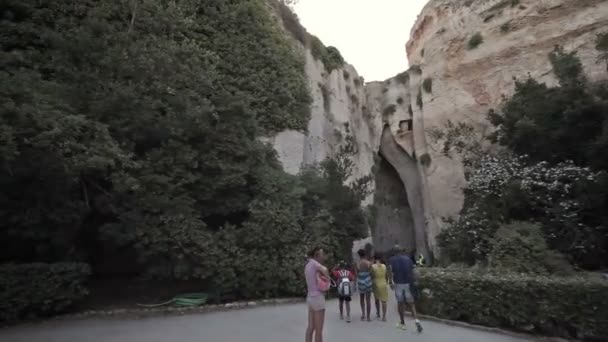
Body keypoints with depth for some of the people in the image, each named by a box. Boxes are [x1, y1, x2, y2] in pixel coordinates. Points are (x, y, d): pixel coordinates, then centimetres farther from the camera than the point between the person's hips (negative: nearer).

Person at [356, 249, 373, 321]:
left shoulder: (357, 264, -10)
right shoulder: (369, 263, -10)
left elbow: (356, 274, -6)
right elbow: (371, 273, -3)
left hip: (360, 283, 0)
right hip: (368, 282, 0)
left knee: (362, 299, 20)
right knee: (368, 300, 8)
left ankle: (363, 313, 12)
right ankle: (368, 317, 11)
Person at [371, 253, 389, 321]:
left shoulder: (373, 266, -11)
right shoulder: (384, 266, -1)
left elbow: (372, 276, -13)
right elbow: (387, 276, 7)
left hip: (376, 284, -1)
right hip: (384, 284, 1)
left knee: (377, 300, 18)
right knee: (384, 301, 4)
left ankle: (378, 314, 29)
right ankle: (384, 316, 0)